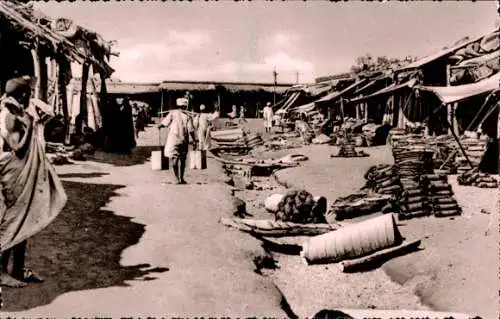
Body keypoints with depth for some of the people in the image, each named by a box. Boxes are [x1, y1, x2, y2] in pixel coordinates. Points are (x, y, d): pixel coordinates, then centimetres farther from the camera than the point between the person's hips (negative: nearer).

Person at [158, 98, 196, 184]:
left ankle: (177, 179, -6)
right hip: (184, 140, 2)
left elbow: (164, 123, -2)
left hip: (173, 139, -2)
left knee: (174, 158, 2)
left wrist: (159, 126, 19)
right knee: (182, 159, 14)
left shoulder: (173, 113, -4)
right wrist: (194, 139, 3)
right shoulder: (187, 116, -1)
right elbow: (191, 130, -7)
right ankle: (181, 178, 18)